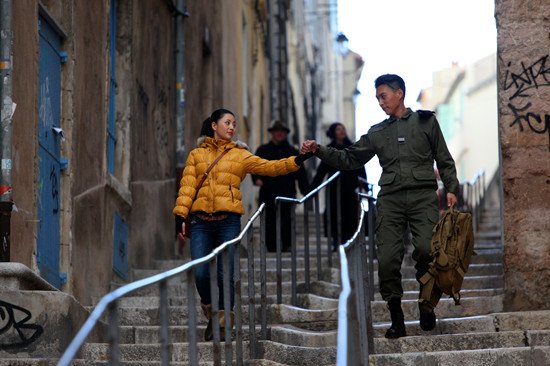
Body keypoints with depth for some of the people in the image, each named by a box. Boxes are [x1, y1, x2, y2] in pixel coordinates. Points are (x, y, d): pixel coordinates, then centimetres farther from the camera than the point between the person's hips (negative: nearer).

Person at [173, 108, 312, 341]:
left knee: (225, 274, -5)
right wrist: (181, 215, -5)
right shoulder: (197, 154, 15)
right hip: (200, 220, 0)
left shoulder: (240, 155, 14)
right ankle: (211, 313, 18)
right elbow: (187, 186, 7)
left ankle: (224, 323, 9)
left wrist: (297, 161, -9)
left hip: (228, 220, 0)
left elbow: (270, 167, 4)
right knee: (200, 273, -8)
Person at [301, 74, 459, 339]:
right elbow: (349, 159, 19)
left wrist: (451, 188, 1)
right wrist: (319, 151, 7)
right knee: (387, 258, -8)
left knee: (426, 249, -22)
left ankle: (426, 302, 2)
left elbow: (444, 159, 13)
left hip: (422, 196, -3)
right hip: (390, 199, 3)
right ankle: (396, 319, 1)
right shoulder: (377, 133, 20)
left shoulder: (425, 121, 13)